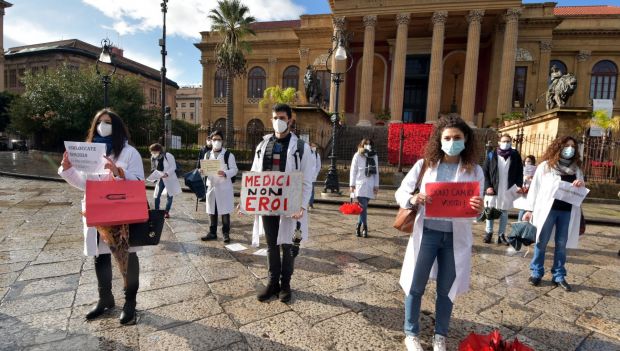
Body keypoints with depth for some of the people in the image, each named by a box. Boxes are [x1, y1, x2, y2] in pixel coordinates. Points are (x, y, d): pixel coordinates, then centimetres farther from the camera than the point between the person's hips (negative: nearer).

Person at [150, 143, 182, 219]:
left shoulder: (168, 156, -15)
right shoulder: (154, 158, 0)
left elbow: (173, 167, -14)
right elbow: (154, 169, 8)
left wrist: (167, 174, -26)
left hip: (170, 179, -4)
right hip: (160, 179, 4)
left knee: (169, 196, 3)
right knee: (157, 195, -3)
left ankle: (167, 212, 15)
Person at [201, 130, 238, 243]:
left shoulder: (228, 154, -3)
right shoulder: (207, 155, 12)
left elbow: (234, 169, -7)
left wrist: (225, 174, -25)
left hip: (224, 187, -4)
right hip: (211, 186, 5)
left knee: (225, 211, 1)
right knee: (212, 211, 11)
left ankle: (226, 233, 13)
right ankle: (212, 232, 22)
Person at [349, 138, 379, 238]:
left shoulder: (374, 156, 10)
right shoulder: (357, 156, -2)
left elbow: (376, 172, 11)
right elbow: (353, 171, -2)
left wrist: (376, 185, 7)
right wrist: (352, 185, -7)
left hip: (370, 186, 4)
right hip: (359, 185, -3)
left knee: (363, 207, 6)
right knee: (363, 207, -9)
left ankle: (358, 227, 19)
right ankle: (365, 228, 2)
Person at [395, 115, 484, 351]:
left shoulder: (474, 170, 0)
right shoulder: (424, 164, -2)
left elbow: (476, 209, 0)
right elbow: (400, 192, -2)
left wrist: (479, 208, -24)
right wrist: (412, 199, -24)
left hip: (456, 237, 1)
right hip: (426, 233, -1)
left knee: (446, 289, 14)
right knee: (416, 286, 8)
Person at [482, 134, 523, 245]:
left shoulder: (515, 155, 3)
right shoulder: (491, 155, -2)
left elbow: (520, 172, 8)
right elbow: (485, 172, -1)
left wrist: (519, 185, -6)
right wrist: (488, 186, -10)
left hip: (508, 190, 1)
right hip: (493, 189, -1)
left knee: (504, 213, 9)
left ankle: (501, 234, 18)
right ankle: (488, 232, 21)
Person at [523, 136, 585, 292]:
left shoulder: (576, 168, 12)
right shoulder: (545, 166, 1)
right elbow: (535, 188, 0)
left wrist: (581, 185, -7)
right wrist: (530, 209, -4)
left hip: (567, 211, 3)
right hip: (547, 209, -3)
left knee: (561, 245, 9)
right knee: (541, 242, 4)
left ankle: (559, 276, 20)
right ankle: (536, 273, 15)